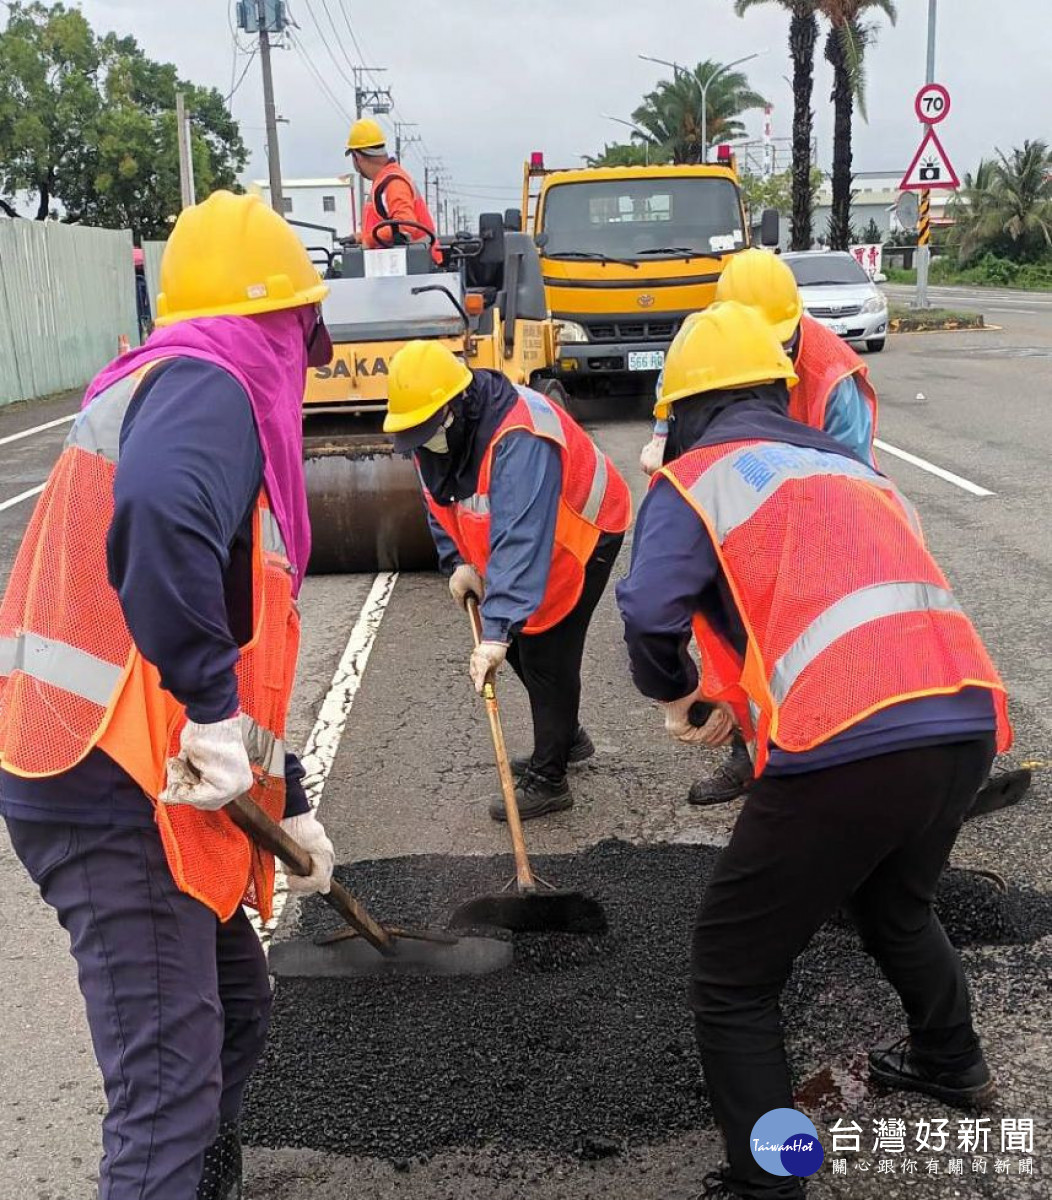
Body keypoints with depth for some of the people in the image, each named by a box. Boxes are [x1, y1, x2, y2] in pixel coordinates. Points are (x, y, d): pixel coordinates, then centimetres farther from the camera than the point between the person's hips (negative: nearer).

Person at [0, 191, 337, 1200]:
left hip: (132, 782, 10)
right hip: (115, 791, -10)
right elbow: (160, 517, -38)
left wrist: (288, 801, 27)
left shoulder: (177, 389, 19)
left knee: (233, 1011, 24)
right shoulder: (208, 386, -11)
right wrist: (215, 711, -28)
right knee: (169, 1086, -4)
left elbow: (234, 645, 24)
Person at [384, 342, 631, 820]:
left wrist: (496, 634, -49)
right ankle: (567, 737, 35)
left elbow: (521, 542, -45)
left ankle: (547, 781, 4)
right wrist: (458, 561, -9)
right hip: (522, 537, 9)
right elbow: (441, 506, 6)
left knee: (545, 651, -9)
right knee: (523, 642, 13)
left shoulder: (519, 438, -39)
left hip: (582, 534, -9)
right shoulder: (436, 436, -11)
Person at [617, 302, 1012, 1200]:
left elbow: (650, 613, -9)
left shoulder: (697, 477, 7)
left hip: (847, 747, -8)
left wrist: (677, 694, 13)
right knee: (897, 905, 37)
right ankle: (953, 1063, 57)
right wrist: (740, 695, 32)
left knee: (733, 980, 8)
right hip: (968, 721, 8)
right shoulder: (853, 469, 28)